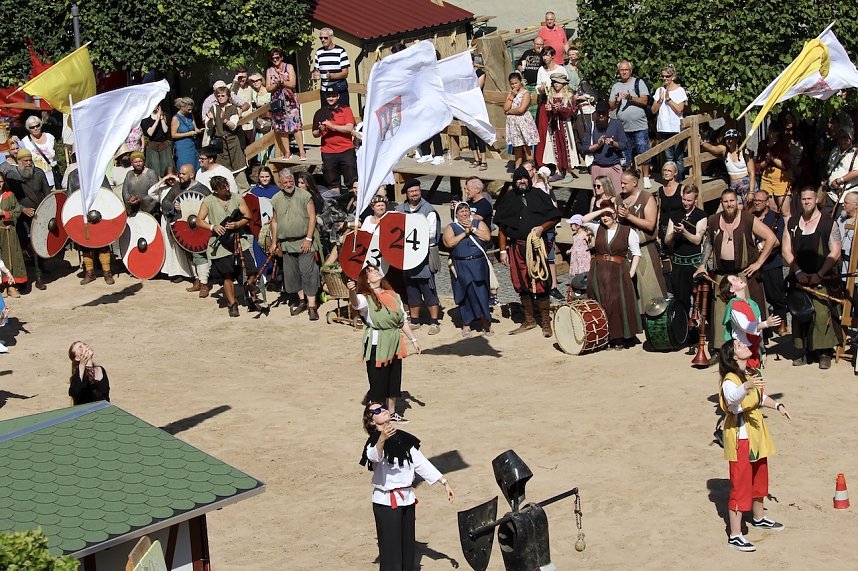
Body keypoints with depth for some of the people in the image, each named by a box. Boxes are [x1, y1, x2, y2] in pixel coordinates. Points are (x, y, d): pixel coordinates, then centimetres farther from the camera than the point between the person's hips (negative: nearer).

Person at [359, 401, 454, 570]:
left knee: (408, 548, 17)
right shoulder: (374, 441, -14)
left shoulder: (404, 438, 6)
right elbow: (374, 456, -38)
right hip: (386, 501, -7)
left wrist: (444, 482, 9)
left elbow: (421, 463, 12)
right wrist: (382, 439, -59)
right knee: (391, 551, -7)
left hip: (407, 498, 7)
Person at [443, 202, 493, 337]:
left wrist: (472, 229, -10)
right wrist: (464, 233, -9)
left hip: (479, 264, 0)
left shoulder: (478, 224, 11)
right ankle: (466, 324, 14)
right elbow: (449, 243, -10)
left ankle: (486, 323, 0)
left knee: (481, 293, -6)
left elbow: (487, 237, -5)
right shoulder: (451, 227, 7)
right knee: (465, 294, 3)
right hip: (461, 266, 0)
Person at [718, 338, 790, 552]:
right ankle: (735, 536, -3)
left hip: (756, 434, 9)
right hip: (740, 436, -9)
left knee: (759, 478, 24)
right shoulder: (730, 380, -21)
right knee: (741, 485, -7)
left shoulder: (750, 375, 7)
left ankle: (759, 518, 46)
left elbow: (761, 397, 25)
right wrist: (746, 386, -61)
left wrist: (778, 406, 11)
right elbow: (731, 398, -44)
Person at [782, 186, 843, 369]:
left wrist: (819, 275, -11)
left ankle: (824, 353, -4)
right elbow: (786, 251, 9)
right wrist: (798, 272, -5)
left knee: (822, 314, -12)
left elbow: (835, 253, -3)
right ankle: (804, 351, 13)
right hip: (799, 278, 4)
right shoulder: (792, 223, 12)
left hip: (822, 280, -4)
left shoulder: (829, 224, 1)